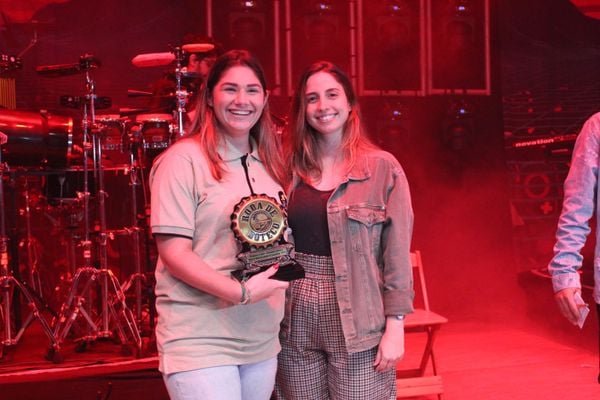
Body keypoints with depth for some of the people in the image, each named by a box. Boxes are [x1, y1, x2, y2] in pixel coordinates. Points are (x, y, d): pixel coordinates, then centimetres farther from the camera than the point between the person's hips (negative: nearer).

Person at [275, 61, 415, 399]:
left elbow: (397, 253, -4)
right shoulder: (292, 169, 6)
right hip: (296, 320, 3)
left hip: (356, 320, -3)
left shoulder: (382, 167, -3)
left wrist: (395, 327, -8)